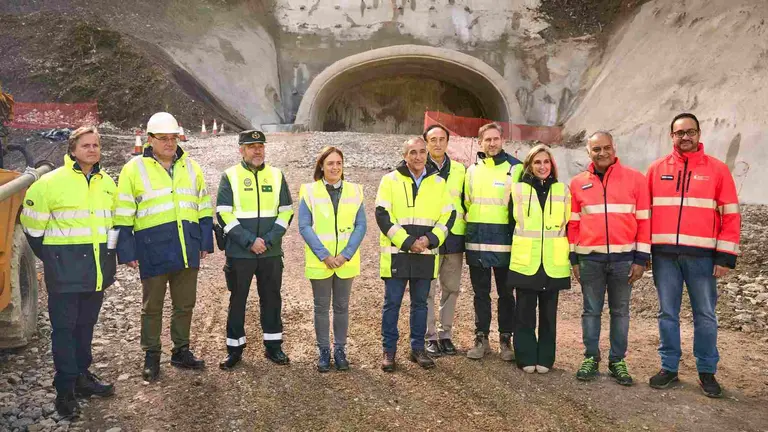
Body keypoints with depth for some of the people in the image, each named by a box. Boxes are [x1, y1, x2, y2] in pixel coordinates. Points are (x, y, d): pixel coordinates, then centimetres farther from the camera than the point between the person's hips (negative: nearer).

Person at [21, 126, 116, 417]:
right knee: (64, 327, 0)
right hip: (66, 270, -5)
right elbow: (32, 223, -2)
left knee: (86, 324, 15)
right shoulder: (52, 182, -9)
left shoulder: (107, 183, 8)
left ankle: (81, 376, 27)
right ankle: (65, 389, 7)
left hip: (97, 269, 5)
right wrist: (50, 257, 2)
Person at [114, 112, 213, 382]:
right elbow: (123, 215, -2)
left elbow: (204, 207, 15)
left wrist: (205, 242, 10)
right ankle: (151, 357, 21)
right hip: (153, 251, -3)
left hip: (187, 250, 4)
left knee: (185, 304, 12)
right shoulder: (134, 169, -1)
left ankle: (181, 352, 27)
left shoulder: (190, 167, 11)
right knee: (152, 306, 7)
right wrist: (127, 251, -6)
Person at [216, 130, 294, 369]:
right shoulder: (230, 176, -1)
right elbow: (224, 215, -7)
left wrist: (268, 240, -10)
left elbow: (286, 212, 3)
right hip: (239, 253, -2)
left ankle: (273, 345, 23)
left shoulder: (276, 175, 5)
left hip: (271, 252, 2)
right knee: (237, 300, 7)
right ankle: (235, 348, 18)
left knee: (271, 299, 10)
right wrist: (250, 241, -14)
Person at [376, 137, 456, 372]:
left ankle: (418, 348, 23)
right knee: (392, 302, 2)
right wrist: (406, 242, -14)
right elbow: (382, 215, -8)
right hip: (396, 253, -3)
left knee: (420, 302, 11)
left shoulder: (438, 182, 7)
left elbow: (448, 216, 6)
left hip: (426, 254, 3)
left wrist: (430, 239, -10)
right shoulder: (391, 180, -2)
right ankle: (389, 350, 13)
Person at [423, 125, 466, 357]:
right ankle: (429, 336, 10)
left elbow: (465, 202, 17)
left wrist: (466, 232, 11)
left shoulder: (459, 170, 11)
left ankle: (445, 333, 21)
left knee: (451, 289, 9)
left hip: (454, 238, 4)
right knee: (427, 290, 0)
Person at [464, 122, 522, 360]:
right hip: (476, 241, 3)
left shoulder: (514, 168, -2)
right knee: (480, 292, 9)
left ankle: (505, 340, 17)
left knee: (505, 293, 6)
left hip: (503, 241, -3)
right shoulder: (472, 169, 9)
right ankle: (481, 338, 18)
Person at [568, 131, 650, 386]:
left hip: (624, 258, -1)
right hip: (590, 258, 1)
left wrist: (641, 259, -4)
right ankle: (591, 358, 19)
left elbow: (644, 220, 0)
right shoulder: (578, 183, 6)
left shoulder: (635, 179, 0)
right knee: (591, 310, 8)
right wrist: (574, 259, 5)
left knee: (620, 312, 8)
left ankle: (617, 361, 19)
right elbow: (573, 223, 8)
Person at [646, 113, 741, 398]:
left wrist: (726, 255, -5)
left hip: (702, 254, -1)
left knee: (705, 315, 6)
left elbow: (730, 214, 1)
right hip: (664, 254, 2)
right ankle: (669, 368, 19)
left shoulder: (717, 169, 3)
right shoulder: (656, 169, 8)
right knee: (667, 314, 9)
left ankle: (707, 371, 18)